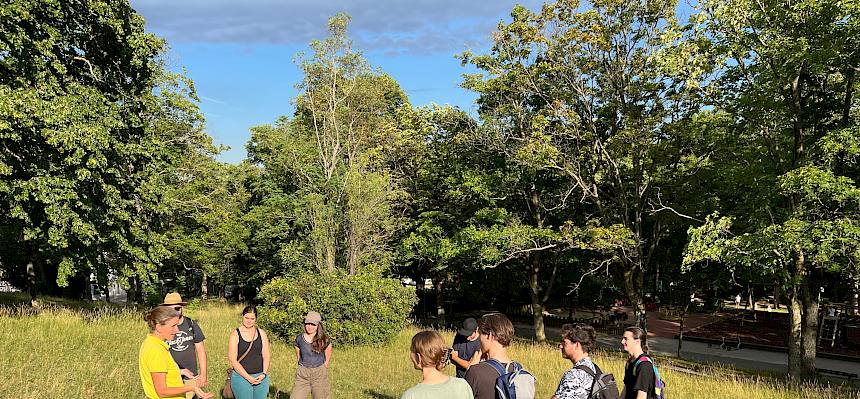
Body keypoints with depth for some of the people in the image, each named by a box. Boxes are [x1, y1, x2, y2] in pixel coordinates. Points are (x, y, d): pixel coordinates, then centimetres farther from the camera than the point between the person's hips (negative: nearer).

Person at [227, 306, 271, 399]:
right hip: (242, 377, -3)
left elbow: (266, 356, 7)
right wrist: (248, 377, -13)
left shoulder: (262, 333, 7)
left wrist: (264, 374, -9)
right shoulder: (235, 334, -3)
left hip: (261, 377, 3)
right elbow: (232, 360, -7)